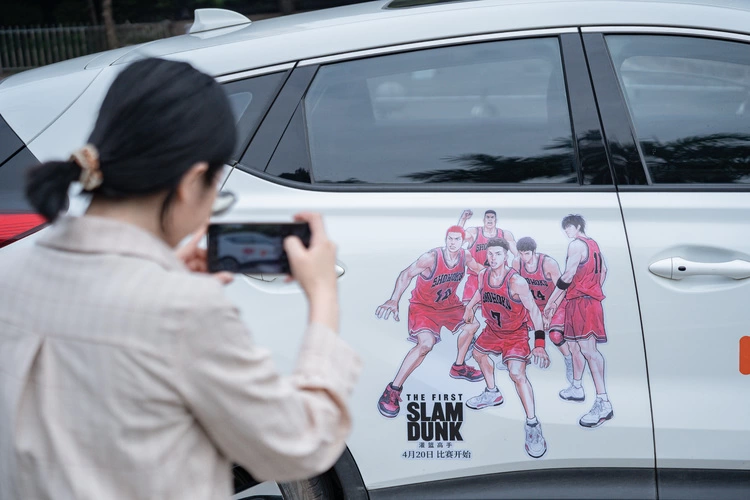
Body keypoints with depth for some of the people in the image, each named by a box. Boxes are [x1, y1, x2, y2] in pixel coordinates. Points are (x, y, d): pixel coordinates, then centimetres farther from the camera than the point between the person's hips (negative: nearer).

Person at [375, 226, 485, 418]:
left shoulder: (465, 256, -11)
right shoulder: (431, 257, -31)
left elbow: (479, 269, 10)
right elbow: (407, 274, -39)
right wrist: (394, 301, -52)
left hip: (449, 304, 7)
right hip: (423, 306, -7)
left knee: (472, 325, 16)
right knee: (426, 343, -28)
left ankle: (458, 367, 40)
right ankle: (393, 390, -20)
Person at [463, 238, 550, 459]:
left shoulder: (516, 282, -31)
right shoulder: (483, 276, -13)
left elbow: (534, 311, -27)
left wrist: (539, 344, -33)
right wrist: (470, 307, 26)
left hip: (516, 334, -7)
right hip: (493, 330, 7)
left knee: (517, 373, -23)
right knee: (479, 353, 26)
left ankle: (533, 425, -18)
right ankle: (492, 394, 51)